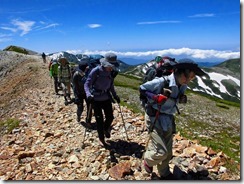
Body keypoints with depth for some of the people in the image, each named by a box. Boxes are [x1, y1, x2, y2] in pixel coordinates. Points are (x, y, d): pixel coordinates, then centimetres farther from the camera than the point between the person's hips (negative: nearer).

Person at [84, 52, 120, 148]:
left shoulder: (110, 72, -1)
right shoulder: (96, 71, -18)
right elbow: (87, 84, -17)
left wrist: (115, 95, 9)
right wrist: (88, 95, -32)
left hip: (107, 98, 5)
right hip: (96, 99, -5)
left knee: (110, 117, 8)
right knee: (99, 120, 3)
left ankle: (106, 129, 42)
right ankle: (102, 140, 22)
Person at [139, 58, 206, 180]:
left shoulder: (182, 86, -3)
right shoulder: (162, 82, -25)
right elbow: (142, 89, -14)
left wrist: (181, 99, -5)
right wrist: (156, 97, -26)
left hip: (168, 120, 7)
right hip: (155, 118, -7)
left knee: (168, 152, 18)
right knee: (161, 152, -10)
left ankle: (164, 173, 44)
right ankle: (148, 159, 25)